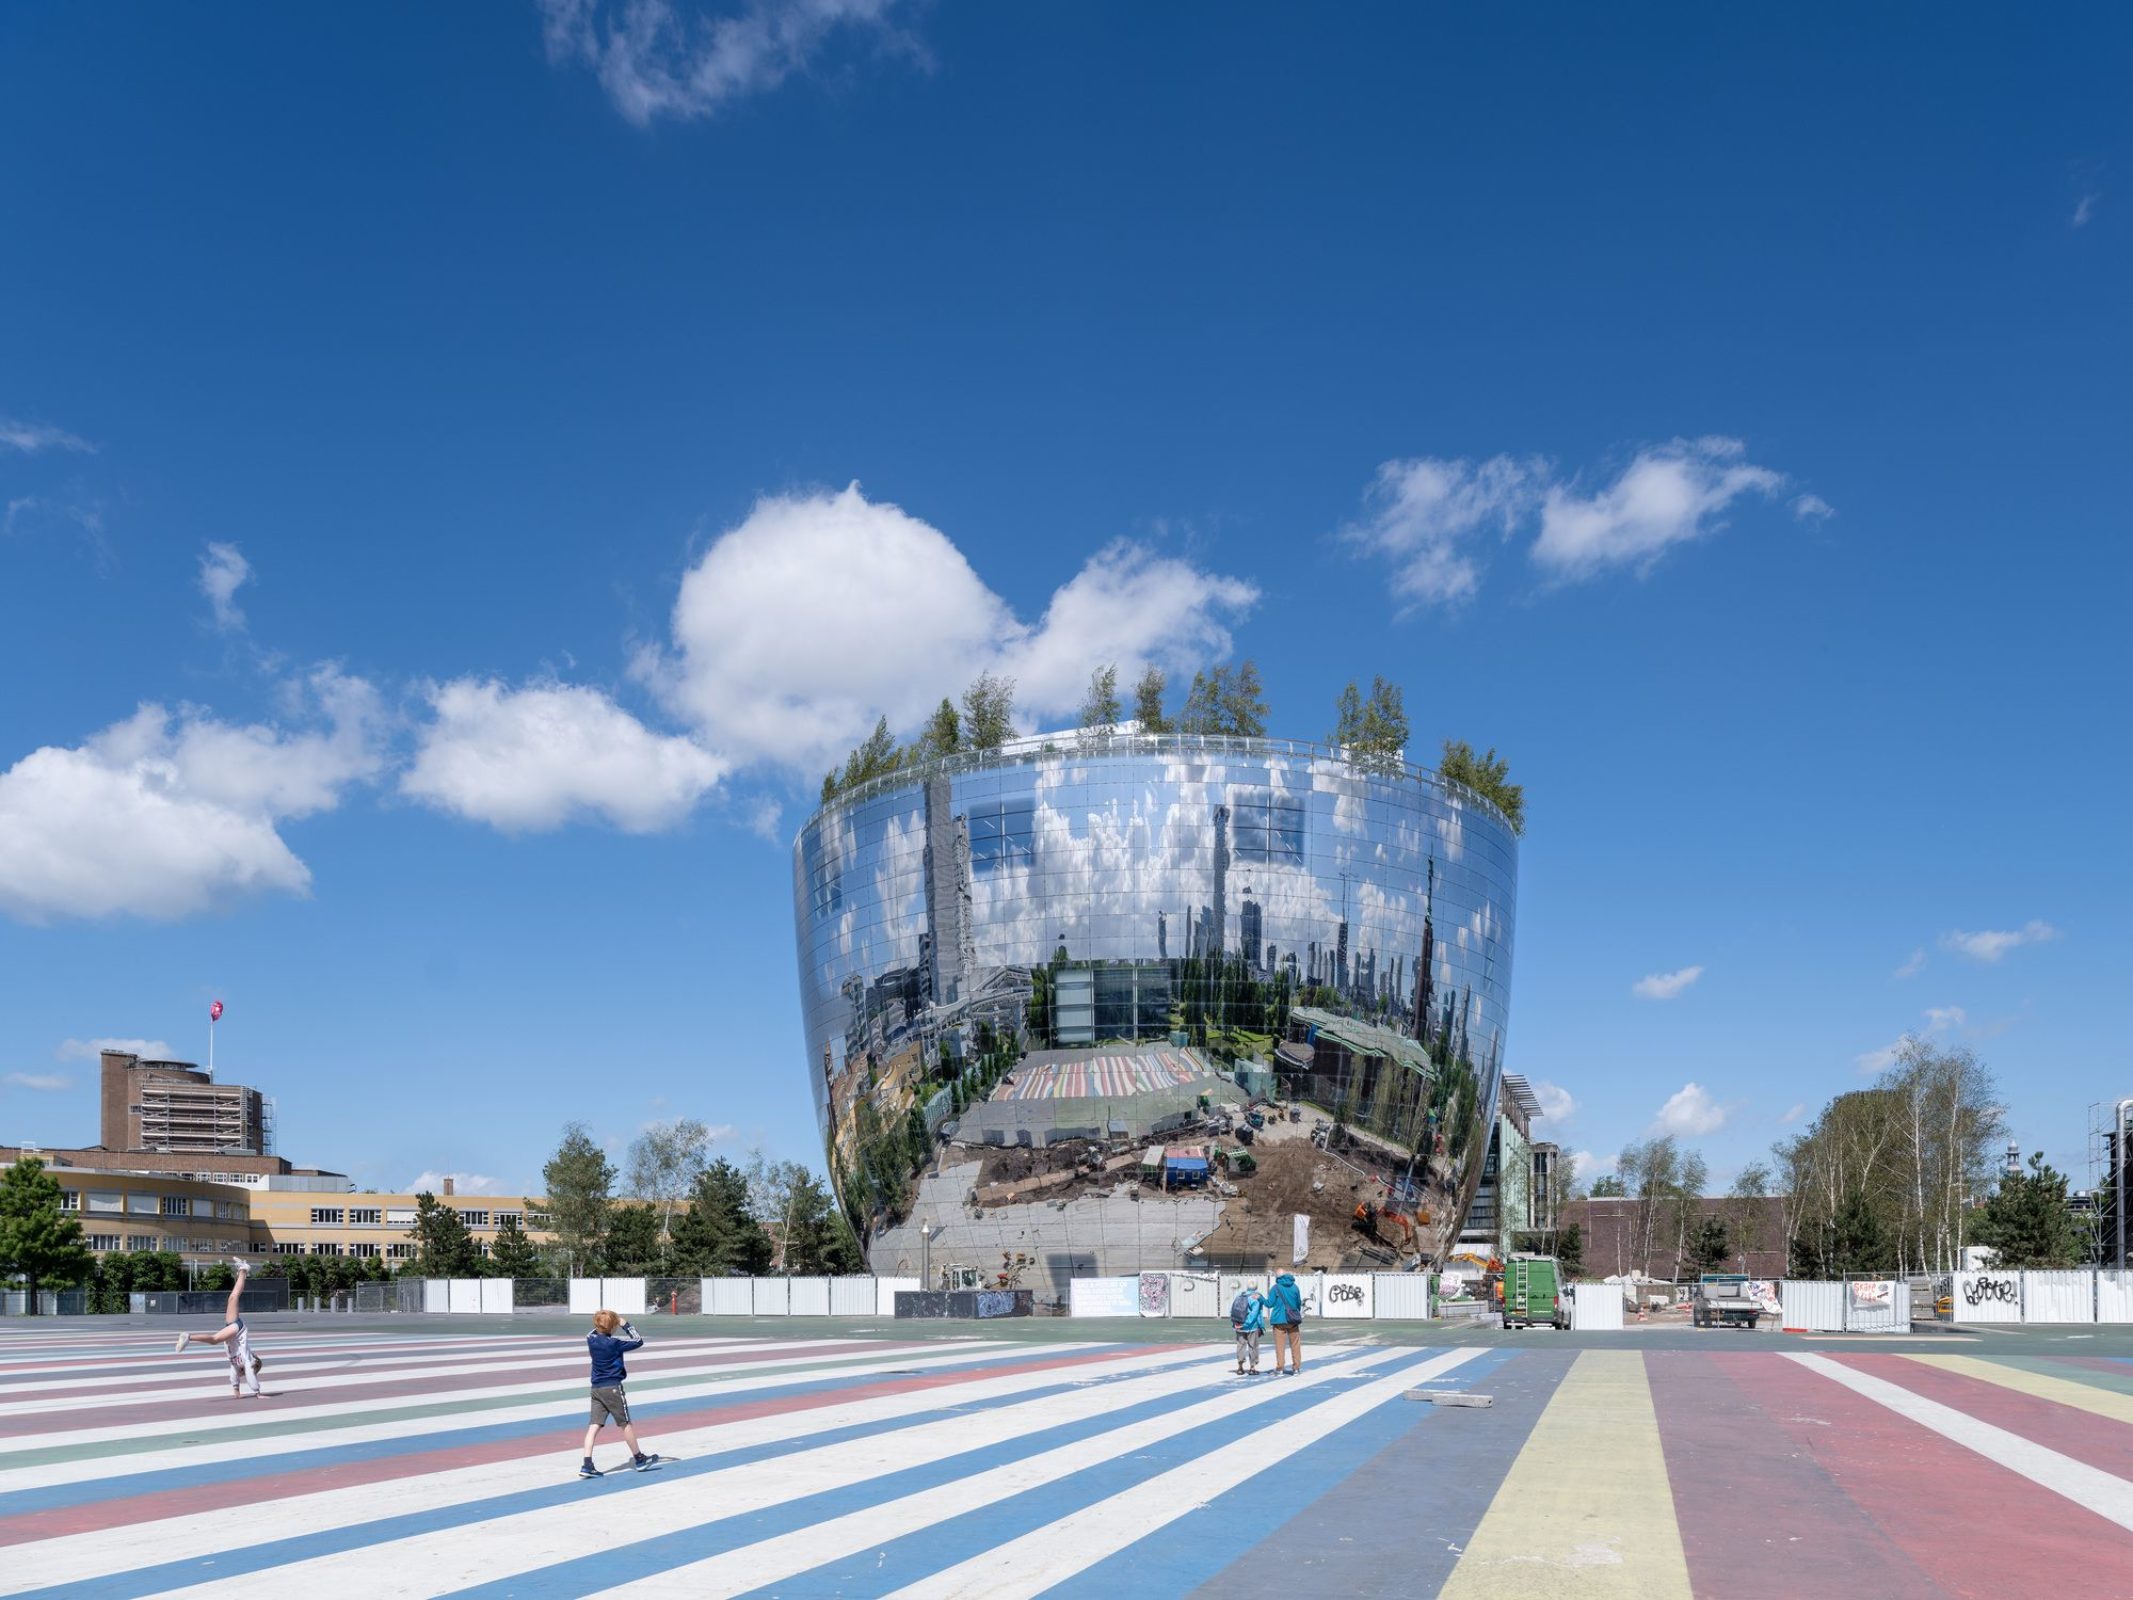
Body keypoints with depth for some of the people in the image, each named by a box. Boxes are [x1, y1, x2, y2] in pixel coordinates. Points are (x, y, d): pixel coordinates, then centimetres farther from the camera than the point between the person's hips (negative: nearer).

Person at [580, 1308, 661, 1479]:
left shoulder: (591, 1340, 1)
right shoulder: (614, 1343, -16)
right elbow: (638, 1342, -7)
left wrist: (601, 1324, 14)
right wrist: (625, 1325, -1)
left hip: (596, 1388, 6)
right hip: (612, 1388, -6)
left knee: (594, 1425, 1)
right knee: (626, 1423, 7)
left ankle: (586, 1465, -9)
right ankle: (639, 1459, 19)